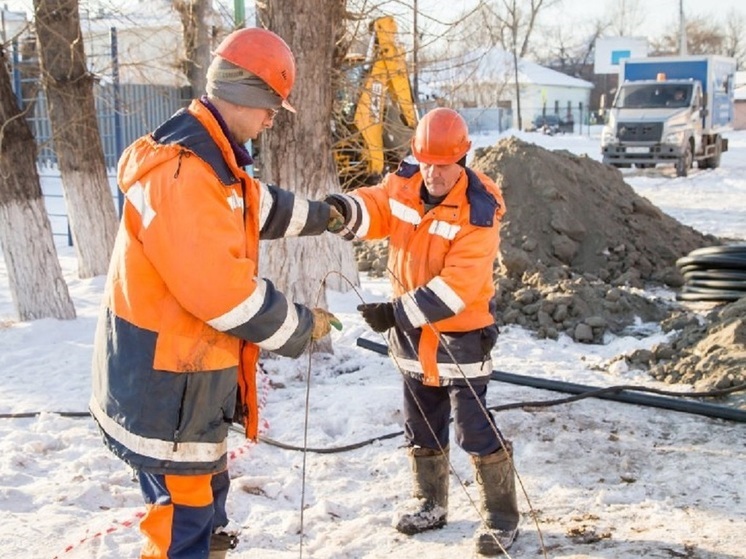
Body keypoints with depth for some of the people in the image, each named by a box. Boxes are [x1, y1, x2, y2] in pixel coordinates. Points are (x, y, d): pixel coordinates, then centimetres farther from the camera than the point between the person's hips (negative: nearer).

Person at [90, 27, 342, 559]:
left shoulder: (211, 161, 9)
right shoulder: (182, 172, -25)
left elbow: (260, 205, 29)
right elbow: (221, 290, -28)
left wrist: (321, 215, 35)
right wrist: (300, 326, -15)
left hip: (187, 375, 11)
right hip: (165, 387, -11)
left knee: (205, 492, 24)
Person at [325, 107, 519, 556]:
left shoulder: (478, 212, -22)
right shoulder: (404, 184, -4)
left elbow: (457, 285, -28)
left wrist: (398, 312, -31)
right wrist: (346, 212, -39)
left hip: (461, 333, -6)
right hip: (413, 332, 6)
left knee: (474, 428, -3)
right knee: (421, 426, 18)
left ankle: (502, 515, 14)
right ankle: (431, 503, 36)